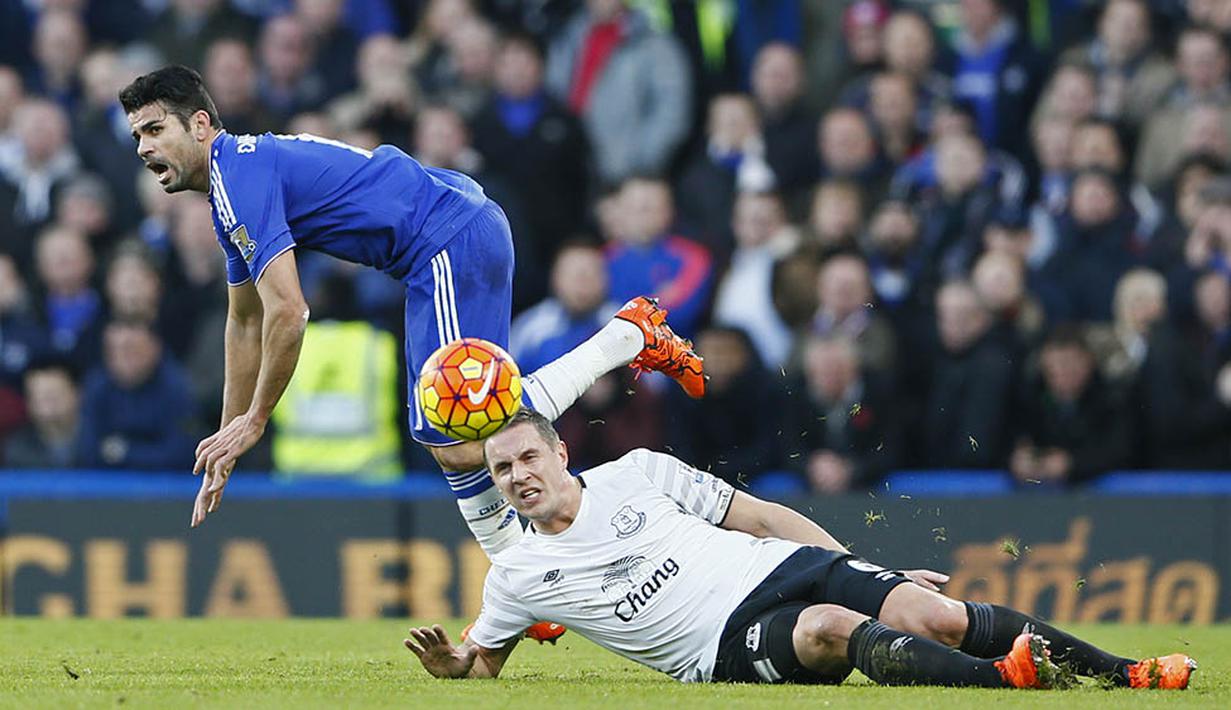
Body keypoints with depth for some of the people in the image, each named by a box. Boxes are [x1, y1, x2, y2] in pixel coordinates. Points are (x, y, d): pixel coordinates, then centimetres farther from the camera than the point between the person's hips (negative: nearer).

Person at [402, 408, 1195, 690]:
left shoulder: (637, 474, 8)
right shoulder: (519, 575, 7)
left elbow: (763, 517, 11)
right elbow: (484, 659, 21)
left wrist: (863, 572, 8)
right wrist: (450, 662, -5)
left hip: (787, 567, 2)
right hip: (729, 647, -2)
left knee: (935, 615, -22)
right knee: (829, 629, -36)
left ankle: (1121, 669, -17)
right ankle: (1000, 679, -54)